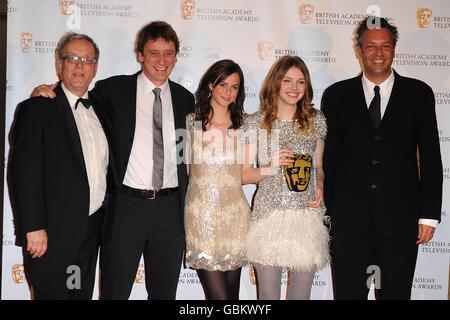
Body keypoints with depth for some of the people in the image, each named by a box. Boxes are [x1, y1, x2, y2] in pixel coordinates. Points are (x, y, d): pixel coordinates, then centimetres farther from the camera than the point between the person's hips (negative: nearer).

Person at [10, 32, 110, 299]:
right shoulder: (37, 109, -7)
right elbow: (24, 173, -13)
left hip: (91, 231, 6)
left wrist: (101, 218, 13)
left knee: (84, 294, 13)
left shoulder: (98, 110, 13)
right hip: (52, 233, -6)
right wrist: (34, 228, -18)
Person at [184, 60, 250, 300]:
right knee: (218, 294, -4)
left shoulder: (243, 124, 8)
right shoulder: (192, 122, 3)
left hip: (234, 213, 2)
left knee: (232, 291, 9)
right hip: (201, 212, -2)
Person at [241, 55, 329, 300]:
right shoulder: (255, 122, 3)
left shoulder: (316, 120, 10)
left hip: (307, 214, 2)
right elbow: (243, 174, 4)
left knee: (301, 294, 8)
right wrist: (270, 168, -13)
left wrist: (320, 187, -3)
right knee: (268, 295, 4)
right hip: (268, 214, -2)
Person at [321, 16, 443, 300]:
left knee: (396, 293, 10)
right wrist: (327, 210, 2)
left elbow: (431, 157, 4)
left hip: (400, 219, 0)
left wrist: (429, 214, -1)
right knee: (348, 293, 8)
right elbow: (328, 157, 5)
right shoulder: (337, 95, 5)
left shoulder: (419, 93, 5)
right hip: (348, 218, 0)